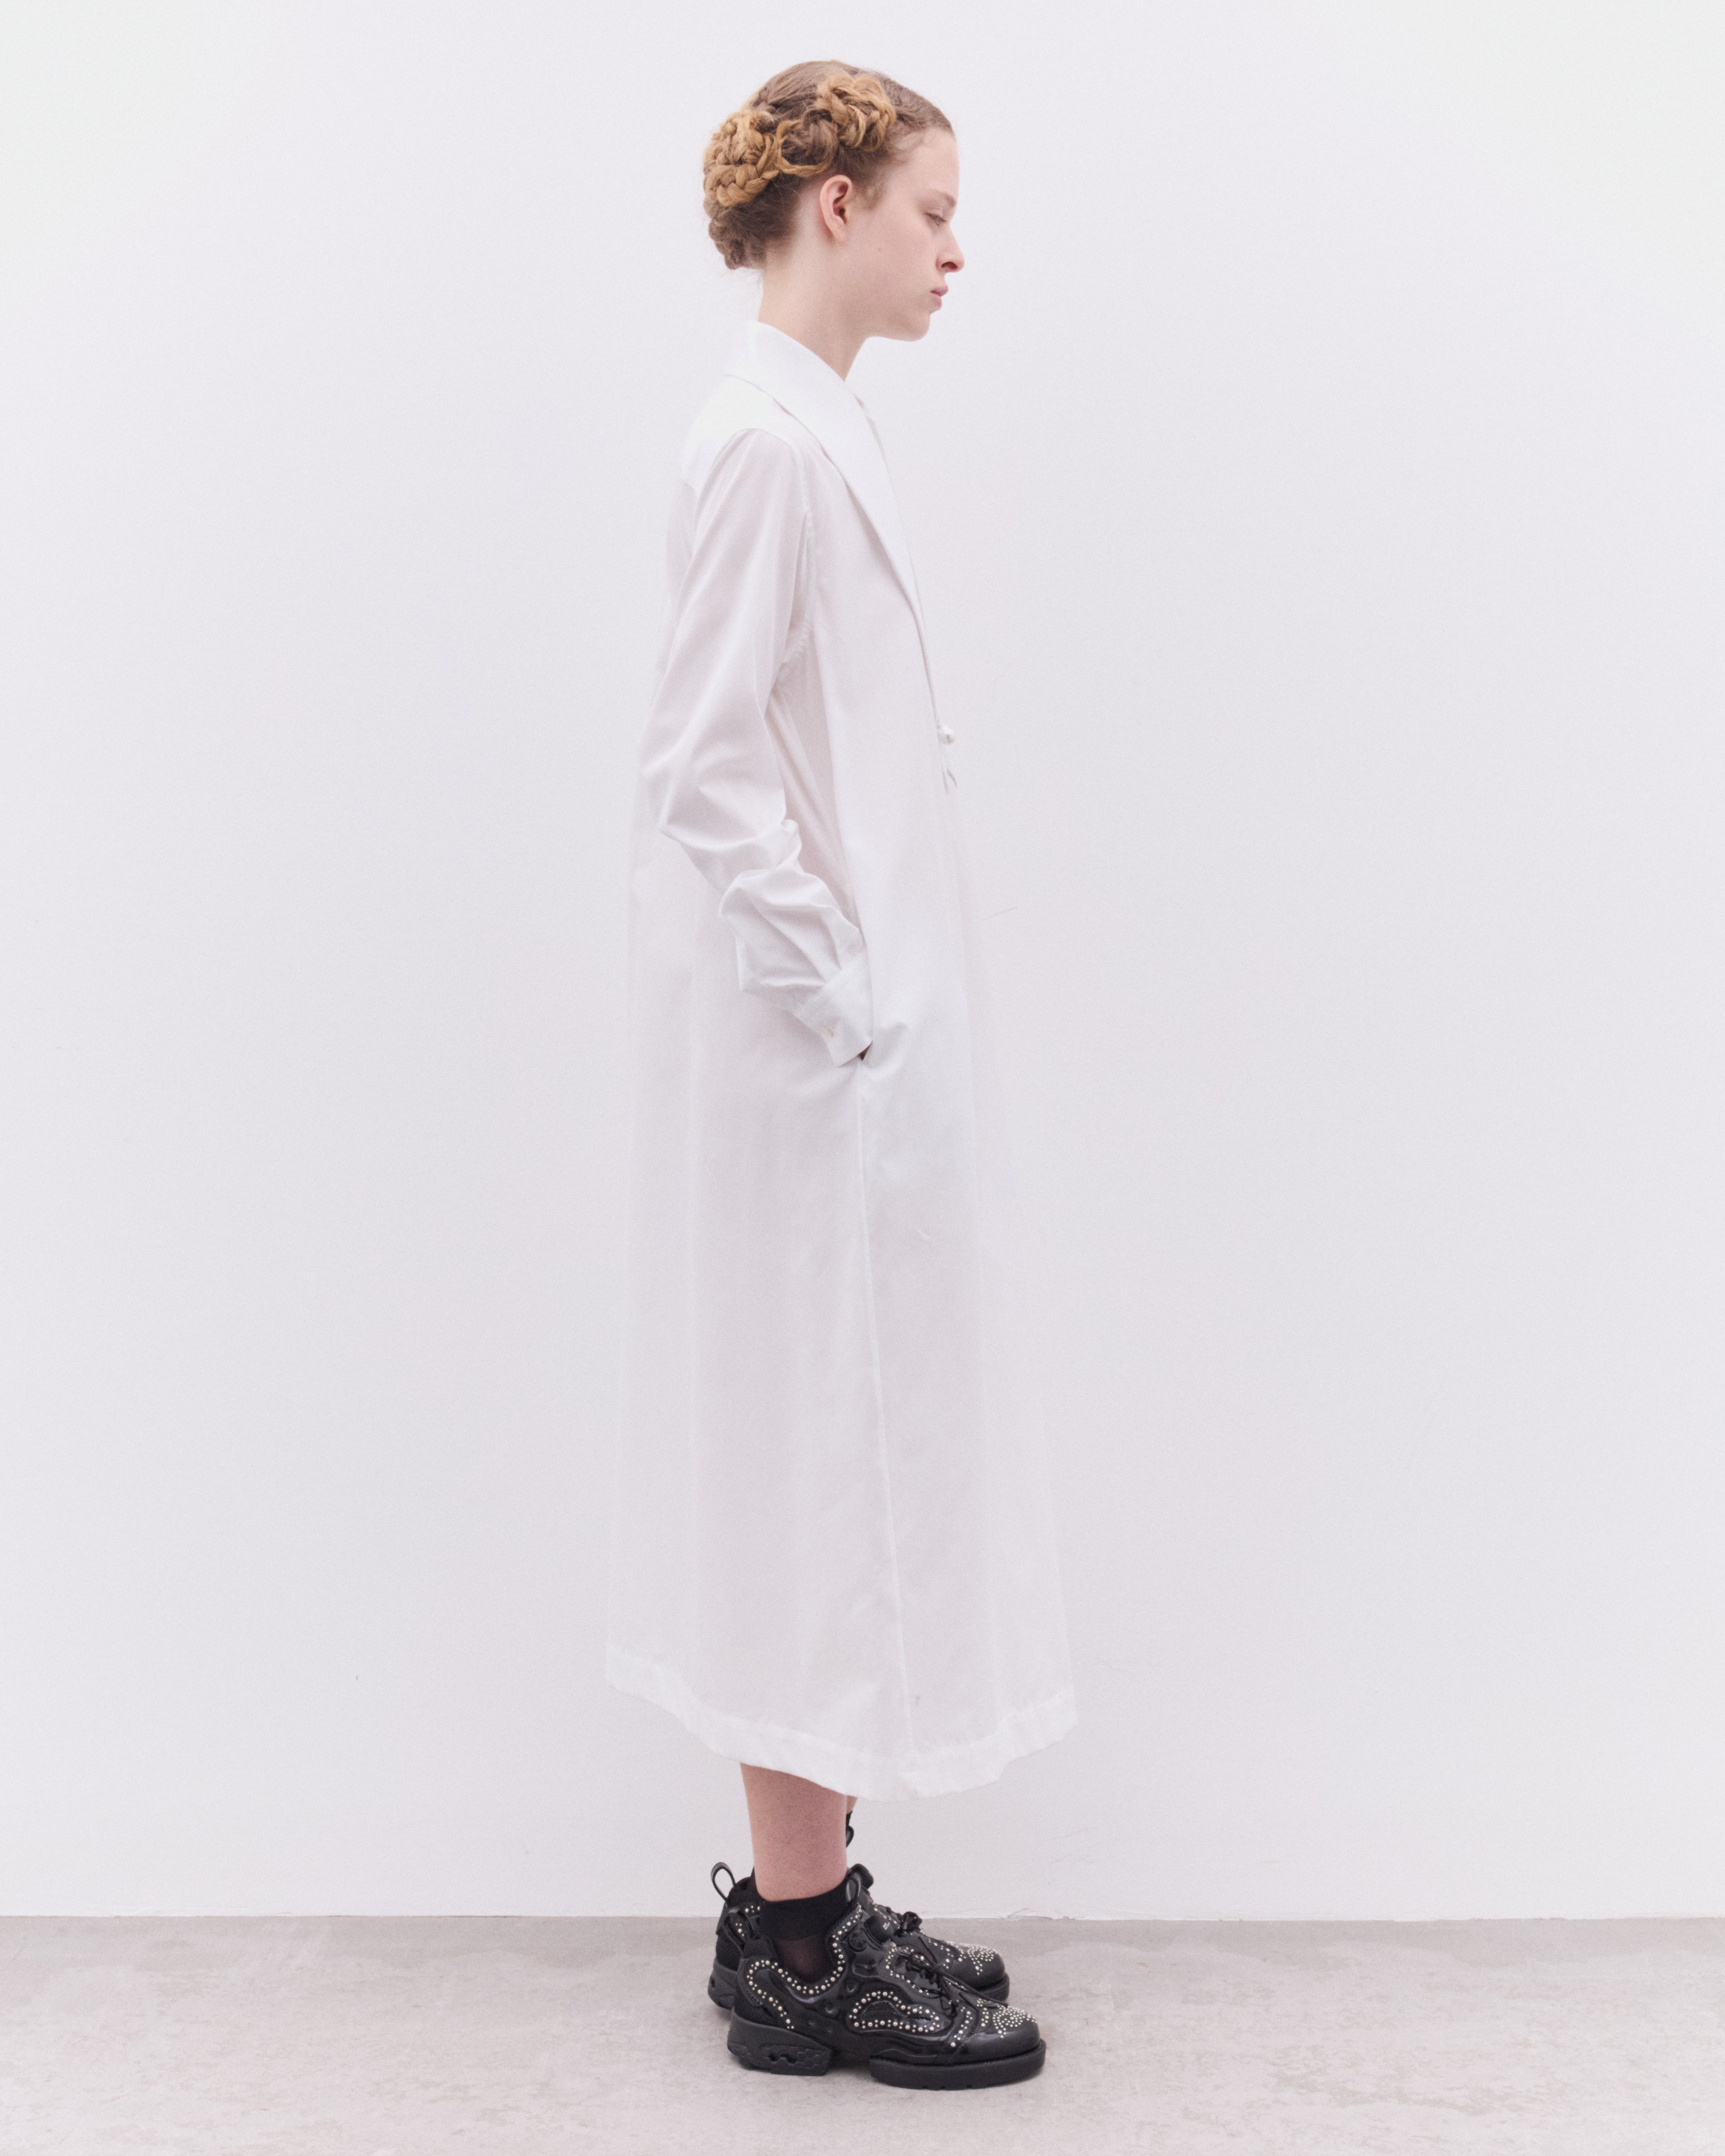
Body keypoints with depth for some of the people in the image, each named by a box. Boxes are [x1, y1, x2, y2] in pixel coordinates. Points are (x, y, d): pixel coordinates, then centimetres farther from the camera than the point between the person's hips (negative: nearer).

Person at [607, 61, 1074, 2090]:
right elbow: (703, 773, -20)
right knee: (826, 1464, -1)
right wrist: (846, 1010, -18)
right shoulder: (764, 436, -14)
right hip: (819, 1054, -10)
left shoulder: (817, 429, 16)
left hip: (853, 1034, 10)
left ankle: (805, 1912, 28)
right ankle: (800, 1956, 15)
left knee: (837, 1467, 14)